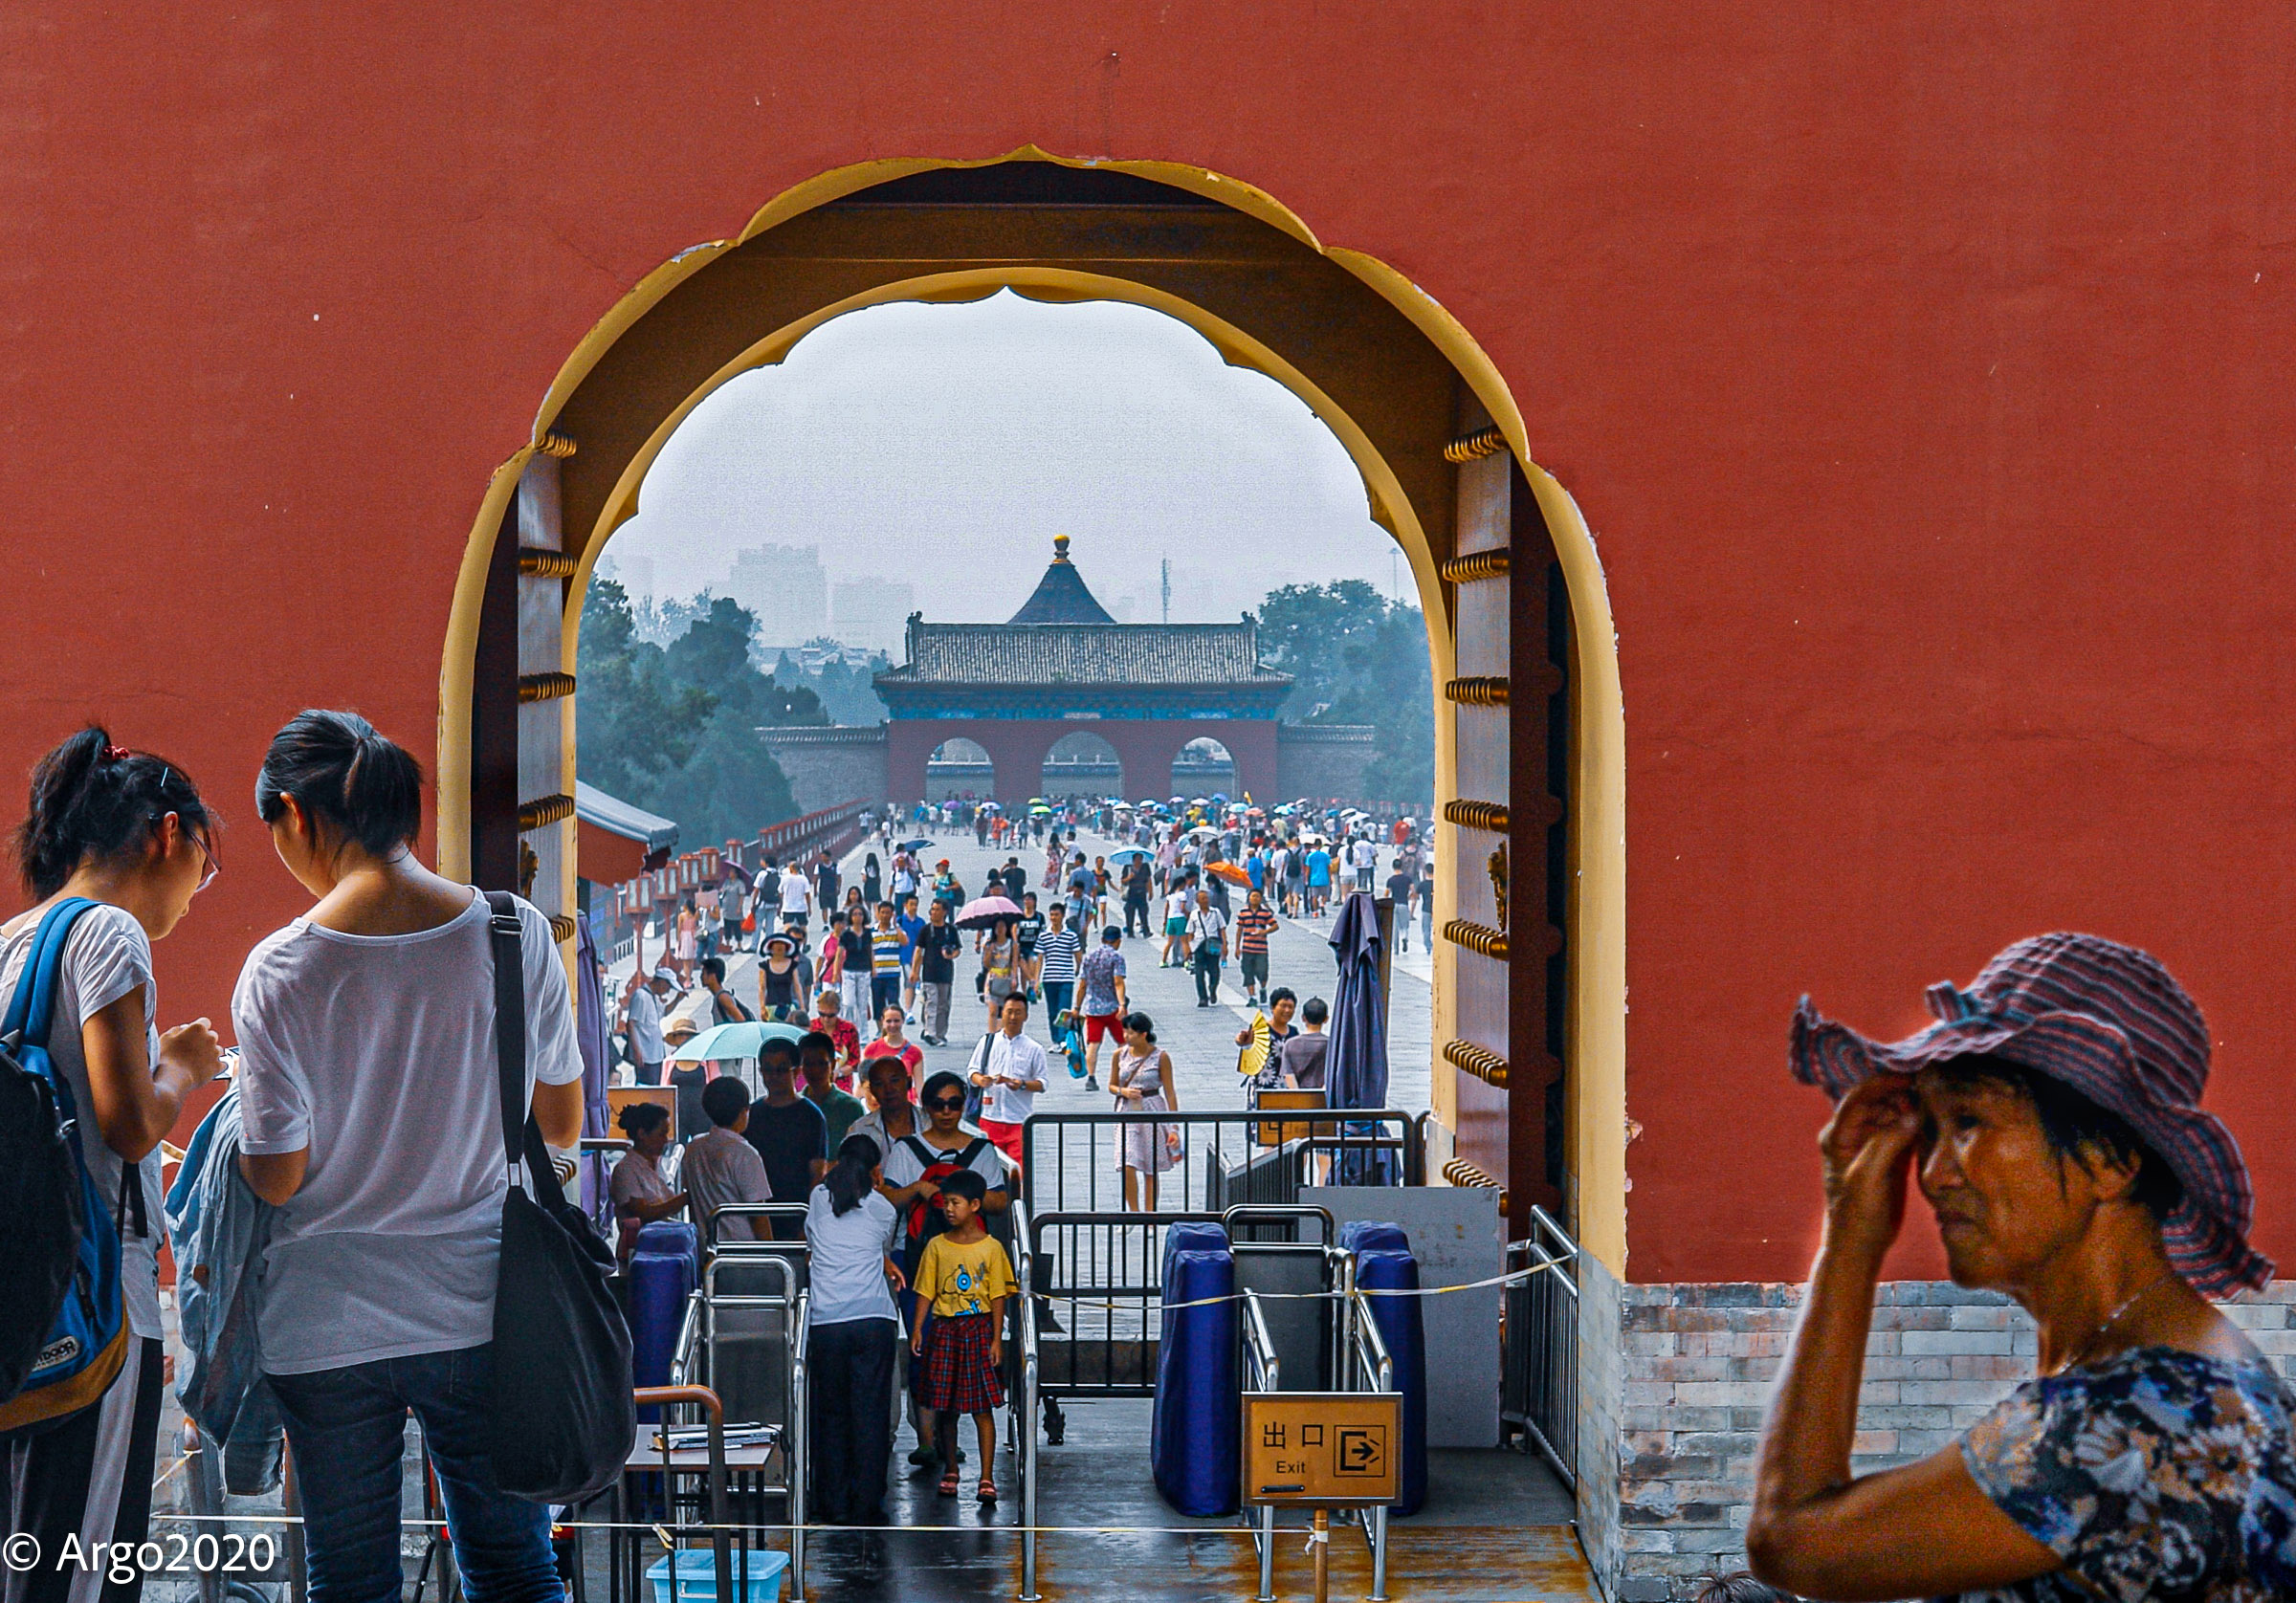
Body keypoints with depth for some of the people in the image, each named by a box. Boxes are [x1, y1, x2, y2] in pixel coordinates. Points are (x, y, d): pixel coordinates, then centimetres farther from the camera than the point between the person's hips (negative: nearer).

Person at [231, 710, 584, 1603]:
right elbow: (562, 1127, 3)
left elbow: (276, 1179, -9)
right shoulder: (519, 934, -7)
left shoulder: (279, 971, -14)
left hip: (328, 1328, -2)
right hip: (480, 1310, 2)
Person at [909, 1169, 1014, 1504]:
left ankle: (987, 1478, -1)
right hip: (944, 1329, 2)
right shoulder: (937, 1246, 5)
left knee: (982, 1407, -4)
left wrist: (997, 1339, -6)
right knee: (944, 1407, 6)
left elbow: (998, 1297, -1)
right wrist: (917, 1329, -4)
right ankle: (950, 1472, 20)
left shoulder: (991, 1247, -1)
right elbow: (926, 1292, 6)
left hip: (979, 1329, -2)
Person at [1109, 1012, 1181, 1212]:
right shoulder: (1120, 1054, 3)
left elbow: (1170, 1092, -4)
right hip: (1127, 1112, 2)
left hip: (1152, 1112, -2)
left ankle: (1150, 1213, 17)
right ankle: (1133, 1212, -1)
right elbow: (1111, 1085, 13)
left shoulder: (1160, 1056, -5)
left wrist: (1174, 1126, -8)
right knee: (1128, 1166, -12)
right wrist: (1123, 1091, -11)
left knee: (1151, 1169, 6)